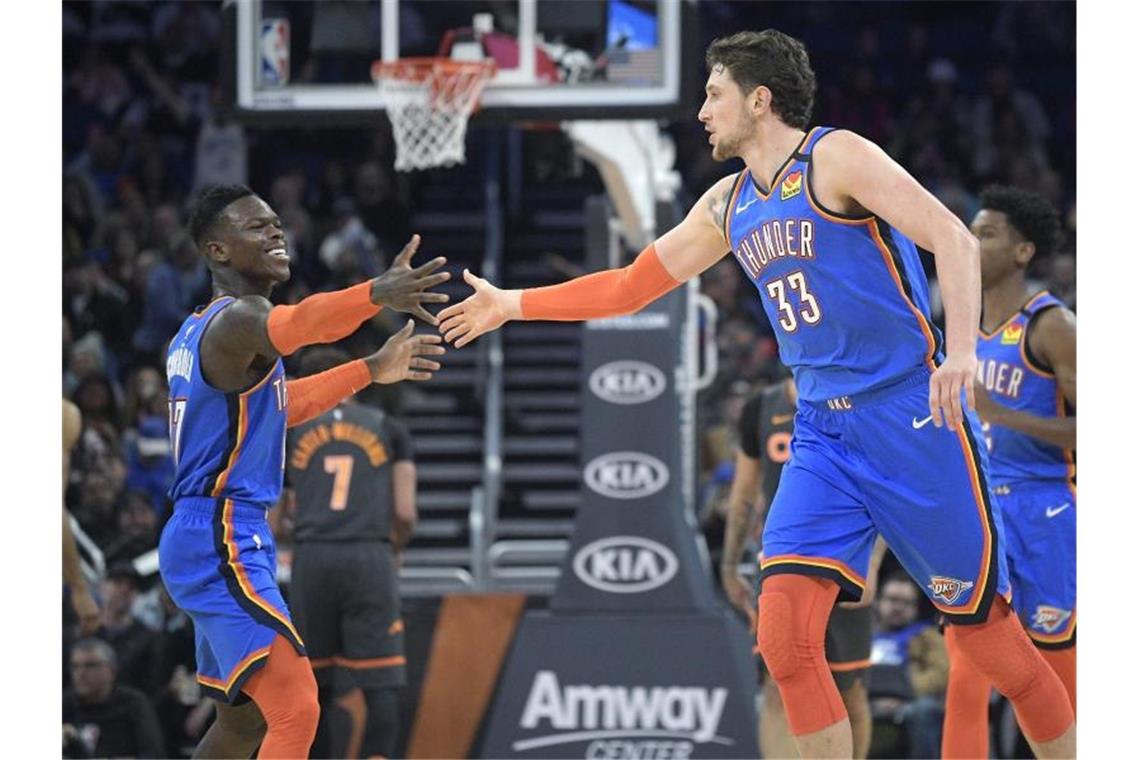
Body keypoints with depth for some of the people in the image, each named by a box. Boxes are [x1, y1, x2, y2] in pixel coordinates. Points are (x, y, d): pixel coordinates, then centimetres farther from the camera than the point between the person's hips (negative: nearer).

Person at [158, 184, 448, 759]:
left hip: (202, 536, 11)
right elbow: (297, 324, -39)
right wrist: (375, 295, -57)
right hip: (222, 543, -11)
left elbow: (274, 404, 34)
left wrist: (370, 371, 32)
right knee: (297, 712, -19)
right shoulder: (236, 318, -14)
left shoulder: (196, 332, 17)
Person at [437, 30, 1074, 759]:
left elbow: (953, 238, -15)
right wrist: (511, 304, 26)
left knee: (985, 626, -3)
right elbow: (632, 285, 27)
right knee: (784, 633, -9)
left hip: (912, 418, -7)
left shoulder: (835, 158, -7)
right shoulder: (729, 206, 16)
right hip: (824, 432, 7)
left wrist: (961, 351, -28)